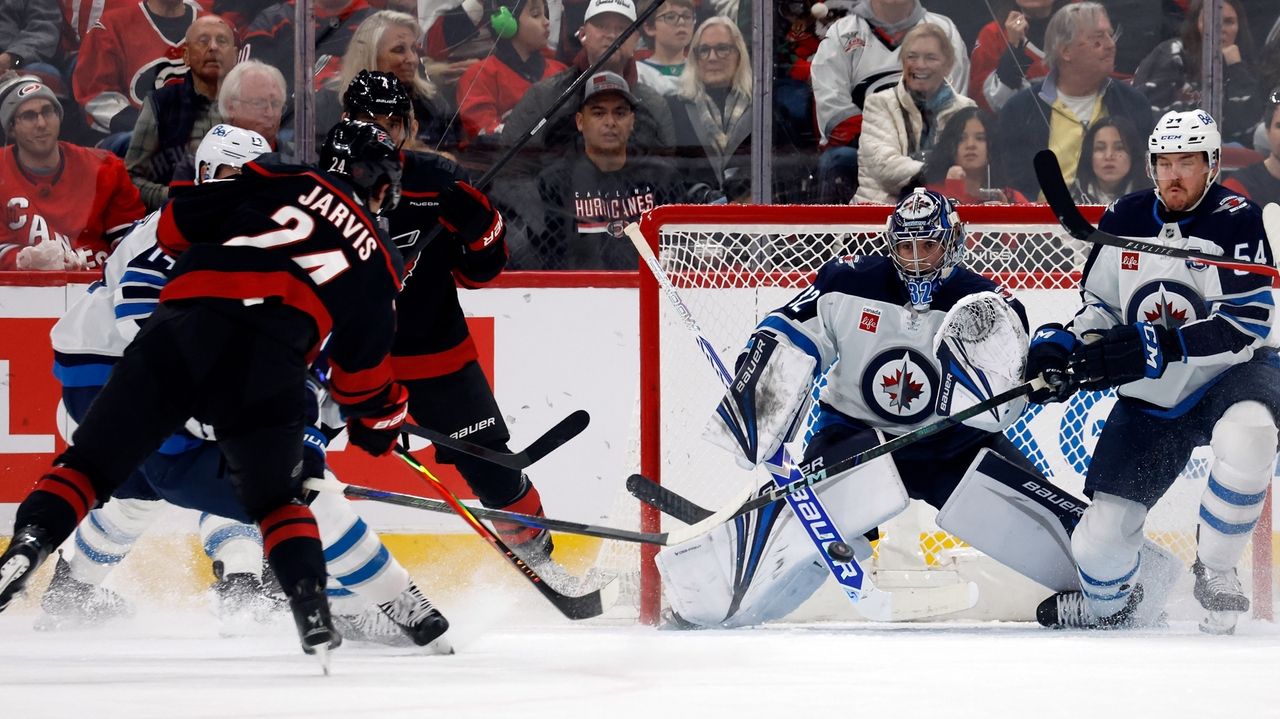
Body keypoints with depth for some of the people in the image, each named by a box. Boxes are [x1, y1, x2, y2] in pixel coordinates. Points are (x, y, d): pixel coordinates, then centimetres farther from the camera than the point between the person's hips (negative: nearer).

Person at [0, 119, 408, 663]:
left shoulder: (283, 183, 22)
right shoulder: (376, 257, 24)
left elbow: (175, 224, 18)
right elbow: (361, 366, 25)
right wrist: (380, 423, 43)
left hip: (182, 331, 0)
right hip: (269, 365, 0)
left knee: (91, 463, 7)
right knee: (277, 500, 22)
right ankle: (313, 614, 5)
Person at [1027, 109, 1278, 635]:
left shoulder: (1236, 222, -15)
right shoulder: (1124, 221, 0)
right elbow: (1100, 309, 13)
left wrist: (1150, 349, -33)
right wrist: (1062, 344, -9)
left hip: (1230, 376, -4)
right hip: (1151, 400, 4)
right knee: (1100, 542, -5)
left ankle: (1215, 572, -19)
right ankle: (1108, 606, 34)